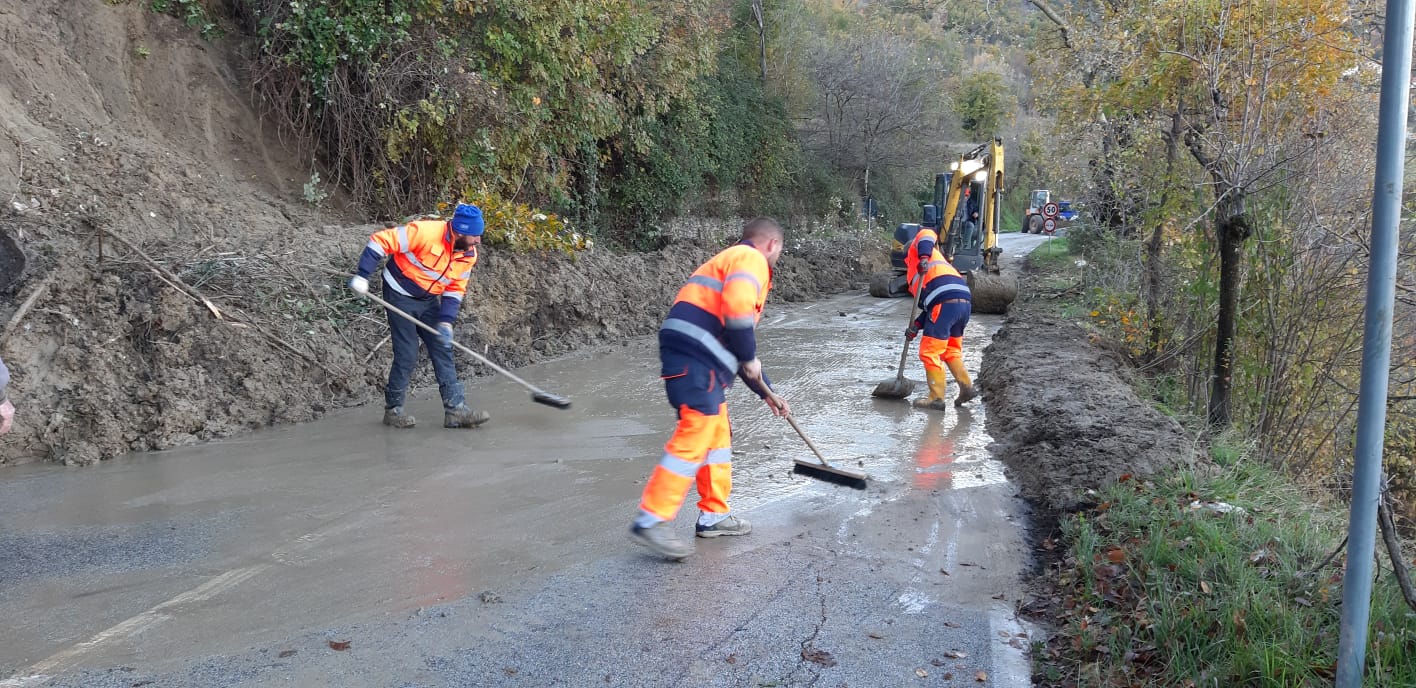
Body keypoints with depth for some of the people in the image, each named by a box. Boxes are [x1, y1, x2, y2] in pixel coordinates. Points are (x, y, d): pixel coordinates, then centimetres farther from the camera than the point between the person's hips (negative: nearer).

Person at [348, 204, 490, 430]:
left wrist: (446, 320, -10)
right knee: (407, 355, -7)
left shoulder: (469, 255, -6)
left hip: (429, 301, 7)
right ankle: (393, 410, 10)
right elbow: (380, 241, -24)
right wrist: (362, 275, -26)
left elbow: (455, 289, 2)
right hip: (401, 295, -7)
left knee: (443, 351, 1)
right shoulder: (425, 232, -28)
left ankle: (455, 409, 4)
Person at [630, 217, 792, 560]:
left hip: (700, 358, 10)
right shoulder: (751, 259, 1)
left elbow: (738, 343, 35)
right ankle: (652, 521, -10)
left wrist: (766, 392, 37)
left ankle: (713, 515, 26)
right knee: (694, 436, -11)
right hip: (696, 355, -10)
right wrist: (749, 358, -7)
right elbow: (737, 307, -20)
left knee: (718, 434, 17)